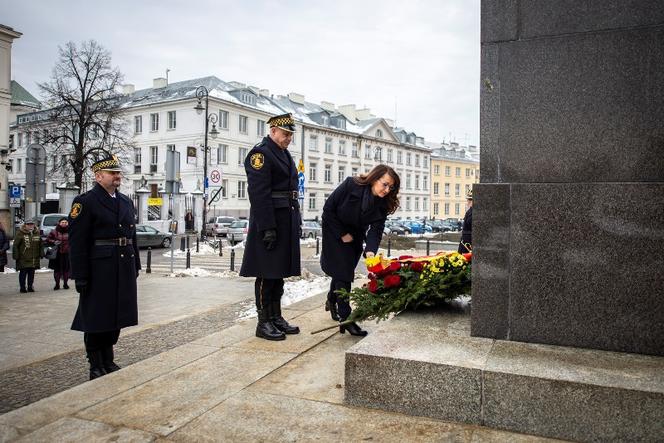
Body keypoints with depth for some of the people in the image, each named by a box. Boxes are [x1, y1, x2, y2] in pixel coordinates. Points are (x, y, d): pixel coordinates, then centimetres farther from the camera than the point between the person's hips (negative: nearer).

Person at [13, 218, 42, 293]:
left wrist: (40, 254, 14)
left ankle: (30, 287, 18)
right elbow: (15, 245, -5)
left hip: (34, 259, 4)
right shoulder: (20, 233, -5)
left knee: (32, 273, 9)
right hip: (23, 258, -4)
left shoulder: (37, 233, 9)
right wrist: (16, 256, -9)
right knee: (23, 273, 0)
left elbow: (40, 245, 18)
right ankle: (23, 288, 8)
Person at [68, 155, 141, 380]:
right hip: (99, 270, -6)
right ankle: (96, 366, 18)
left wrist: (135, 266, 13)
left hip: (124, 269, 7)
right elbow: (77, 242, -11)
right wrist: (80, 276, -15)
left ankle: (108, 360, 29)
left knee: (116, 315, 14)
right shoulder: (85, 201, -7)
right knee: (96, 318, 5)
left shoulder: (126, 201, 14)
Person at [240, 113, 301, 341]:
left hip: (286, 222, 9)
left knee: (279, 272, 13)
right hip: (269, 222, -9)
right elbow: (259, 194, -18)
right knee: (266, 274, -1)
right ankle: (263, 322, 8)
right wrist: (267, 228, -22)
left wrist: (296, 222, 16)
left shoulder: (284, 154, 18)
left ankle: (276, 317, 23)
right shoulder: (260, 153, -10)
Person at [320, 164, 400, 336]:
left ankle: (332, 301, 42)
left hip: (355, 238, 5)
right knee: (342, 272, -11)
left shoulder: (383, 203, -16)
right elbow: (328, 208, -21)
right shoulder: (351, 185, -27)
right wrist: (342, 234, -18)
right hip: (335, 233, -5)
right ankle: (345, 319, -9)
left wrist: (370, 251, -38)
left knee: (345, 270, 15)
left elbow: (376, 229, -21)